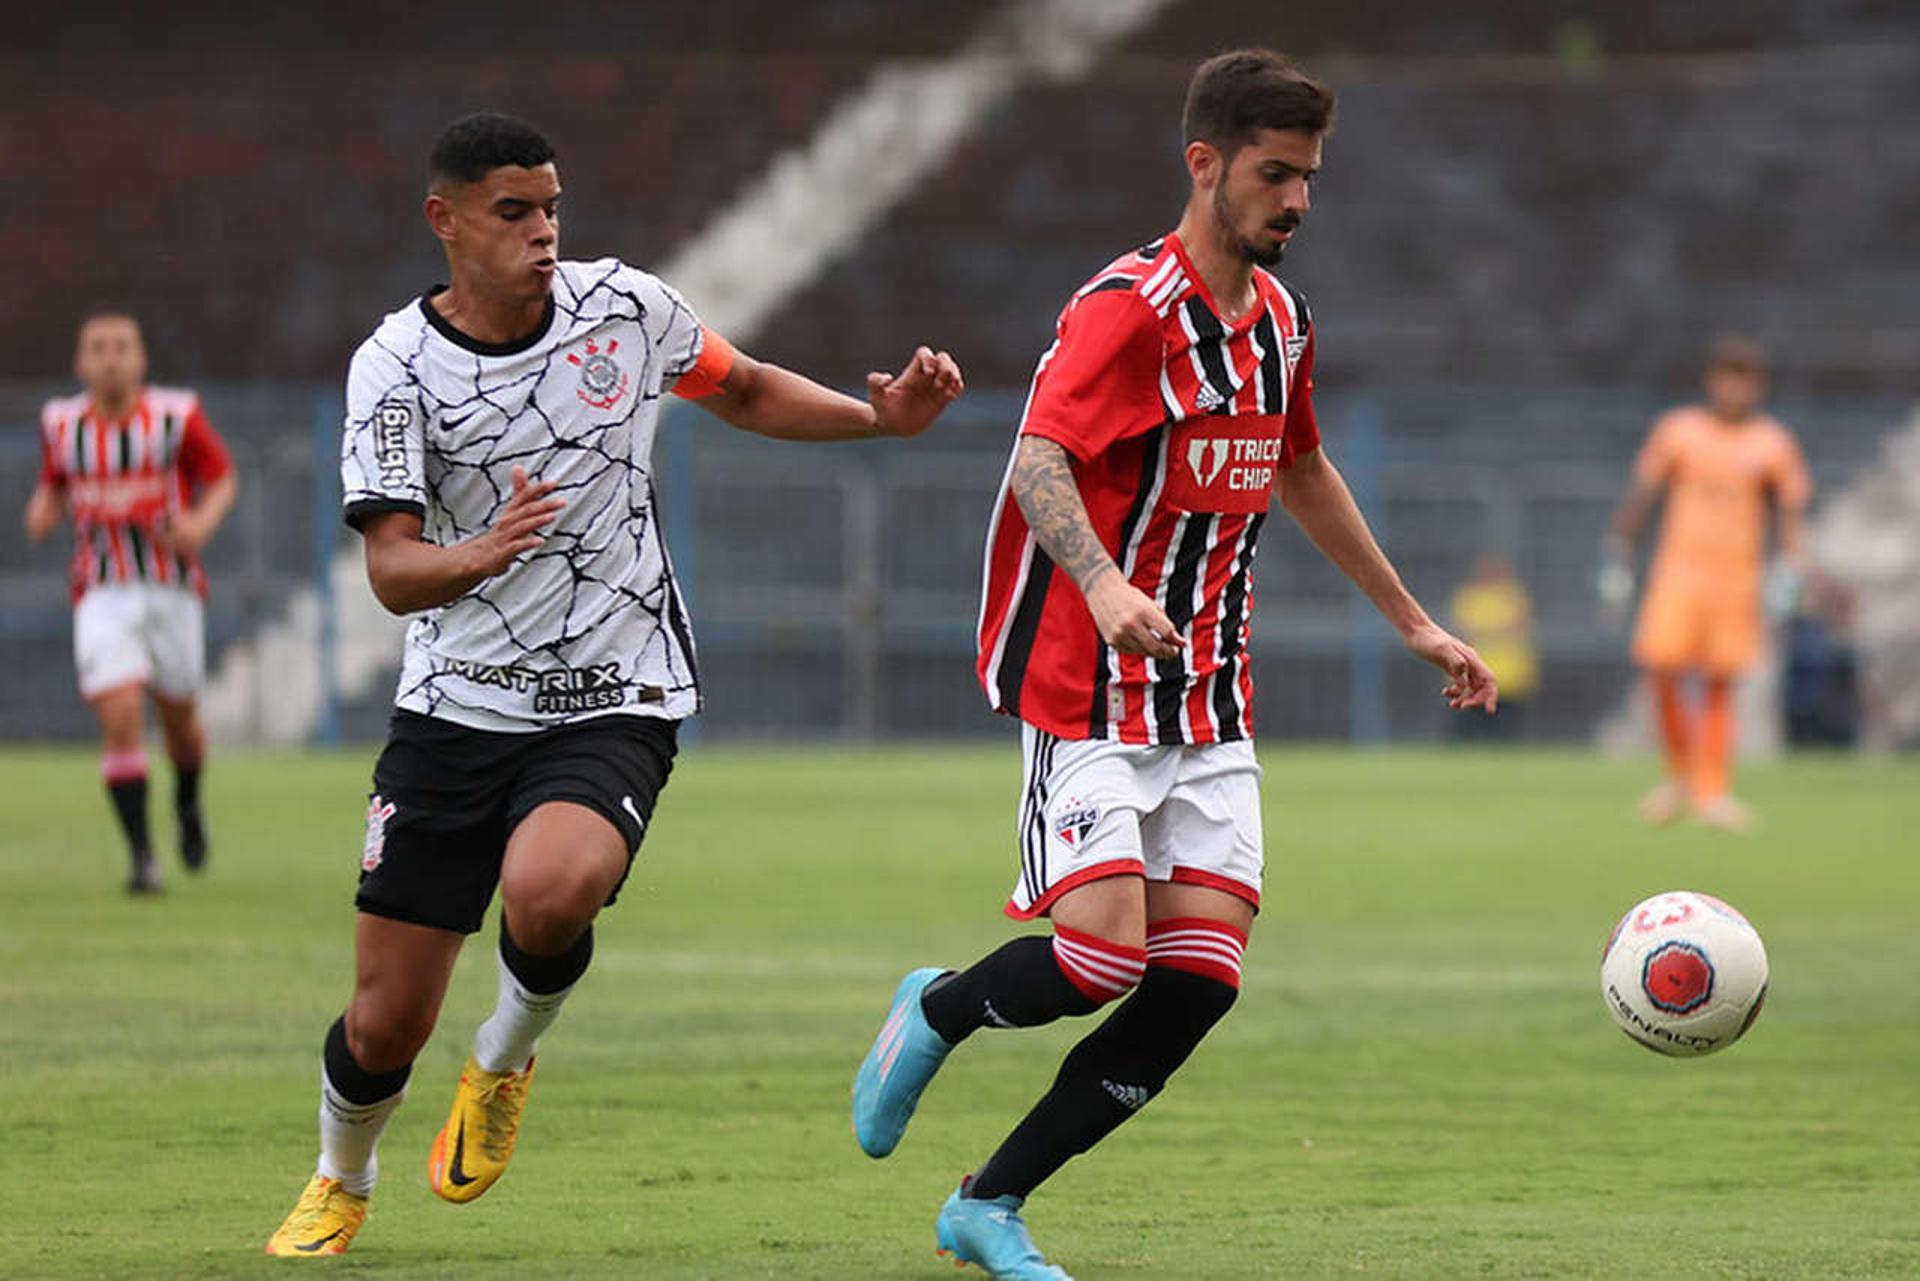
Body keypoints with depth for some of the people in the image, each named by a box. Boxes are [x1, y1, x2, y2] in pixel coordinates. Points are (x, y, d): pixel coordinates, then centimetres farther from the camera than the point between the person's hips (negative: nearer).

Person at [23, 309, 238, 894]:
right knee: (120, 718, -16)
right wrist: (44, 512, -7)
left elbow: (223, 478, 2)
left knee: (178, 717, 12)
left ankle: (187, 803, 46)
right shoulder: (61, 422, 1)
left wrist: (203, 522, -17)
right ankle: (143, 858, -12)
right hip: (103, 596, 0)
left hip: (172, 588, 0)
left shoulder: (177, 416, -8)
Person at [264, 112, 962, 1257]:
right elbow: (392, 571, -16)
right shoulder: (396, 366, -8)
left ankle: (505, 1063, 1)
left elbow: (746, 392, 19)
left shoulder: (624, 305, -1)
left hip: (614, 705, 0)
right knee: (386, 1024, 0)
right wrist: (481, 555, -37)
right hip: (456, 709, 0)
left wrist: (881, 418, 4)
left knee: (548, 894, -33)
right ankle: (341, 1186, 34)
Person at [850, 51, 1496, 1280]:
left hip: (1212, 705, 7)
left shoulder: (1279, 315, 13)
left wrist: (1414, 622, 34)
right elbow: (1041, 456, -27)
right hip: (1092, 688, -7)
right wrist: (1103, 586, -45)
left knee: (1201, 977, -4)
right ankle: (935, 1014, 15)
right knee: (1100, 954, -20)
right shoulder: (1130, 307, -13)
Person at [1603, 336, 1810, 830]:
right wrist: (1617, 560, 4)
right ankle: (1681, 772, 8)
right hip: (1679, 567, 0)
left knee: (1719, 683, -2)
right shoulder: (1677, 430, 5)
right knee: (1662, 669, -13)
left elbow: (1793, 511, 6)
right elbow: (1640, 494, 8)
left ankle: (1712, 792, 4)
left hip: (1738, 577, 0)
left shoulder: (1774, 445, 5)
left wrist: (1788, 571, -8)